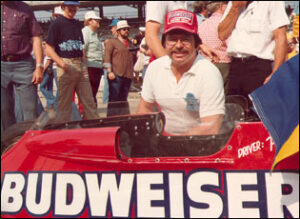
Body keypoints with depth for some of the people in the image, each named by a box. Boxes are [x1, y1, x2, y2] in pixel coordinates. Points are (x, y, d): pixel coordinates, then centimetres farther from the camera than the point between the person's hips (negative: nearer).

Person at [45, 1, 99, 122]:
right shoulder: (57, 23, -2)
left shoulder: (77, 24, 17)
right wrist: (62, 63, -20)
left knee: (89, 102, 6)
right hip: (66, 66, -6)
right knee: (64, 104, -3)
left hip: (81, 65, 6)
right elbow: (48, 48, -8)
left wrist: (84, 64, 10)